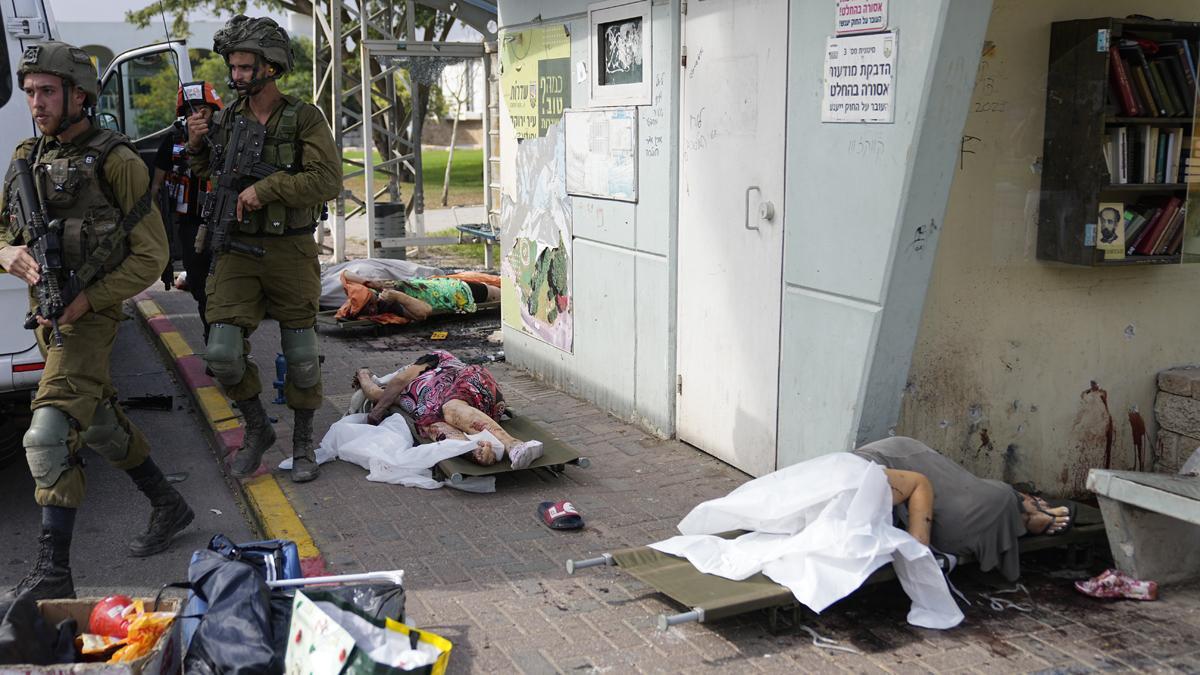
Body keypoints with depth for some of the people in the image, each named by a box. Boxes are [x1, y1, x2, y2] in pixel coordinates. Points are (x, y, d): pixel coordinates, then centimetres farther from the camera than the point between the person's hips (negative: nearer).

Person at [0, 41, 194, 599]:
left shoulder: (115, 162, -12)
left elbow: (150, 255, -11)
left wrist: (86, 301, -18)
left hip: (89, 317, -8)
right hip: (46, 312, 8)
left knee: (50, 433, -18)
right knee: (99, 421, 17)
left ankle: (52, 572, -18)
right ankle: (167, 506, 35)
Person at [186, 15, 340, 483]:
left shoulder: (304, 119, -5)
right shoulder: (226, 120, 7)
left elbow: (327, 181, -16)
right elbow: (208, 176, 22)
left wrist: (266, 188, -21)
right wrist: (196, 145, 2)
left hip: (290, 252, -3)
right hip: (238, 251, 3)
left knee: (301, 356, 6)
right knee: (223, 353, -7)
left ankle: (303, 442, 25)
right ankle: (257, 429, 16)